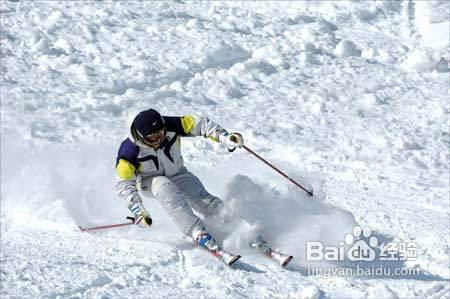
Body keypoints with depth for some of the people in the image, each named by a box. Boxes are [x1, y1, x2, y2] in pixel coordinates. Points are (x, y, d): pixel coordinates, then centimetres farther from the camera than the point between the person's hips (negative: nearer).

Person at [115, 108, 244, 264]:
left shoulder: (170, 127, -24)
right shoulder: (129, 151, -29)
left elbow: (200, 124, -17)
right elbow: (124, 184, -22)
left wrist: (225, 137, -30)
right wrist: (138, 211, -31)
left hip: (177, 175, 4)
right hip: (149, 181, -3)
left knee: (207, 202, -18)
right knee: (165, 188, -37)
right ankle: (200, 235, -46)